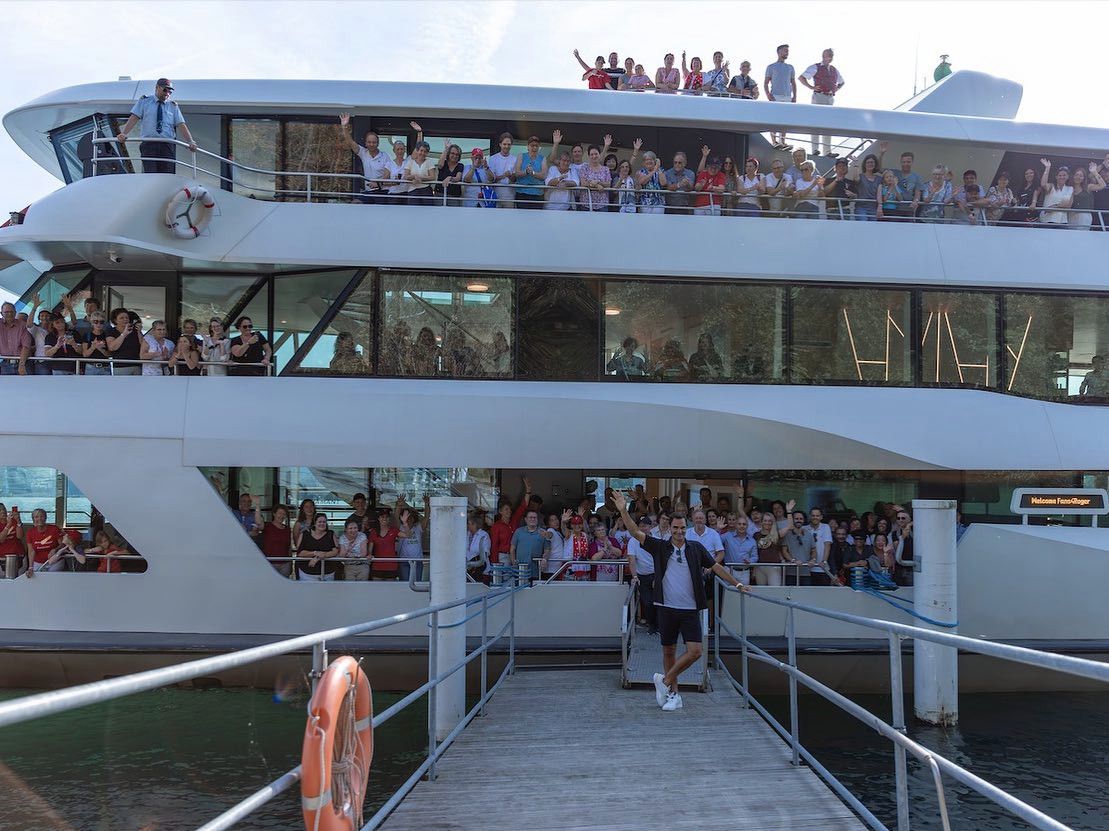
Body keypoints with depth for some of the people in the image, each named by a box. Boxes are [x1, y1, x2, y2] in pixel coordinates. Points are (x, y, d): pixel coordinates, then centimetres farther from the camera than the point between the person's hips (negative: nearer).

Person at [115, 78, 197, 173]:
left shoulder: (173, 106, 17)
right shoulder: (144, 101, 13)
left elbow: (181, 125, 6)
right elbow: (133, 119, 3)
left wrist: (191, 142, -10)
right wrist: (124, 134, -14)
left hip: (168, 145, 2)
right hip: (148, 144, -2)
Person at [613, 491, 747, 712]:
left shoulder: (696, 548, 6)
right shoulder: (660, 547, 2)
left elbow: (715, 567, 14)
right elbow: (637, 533, -6)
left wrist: (736, 583, 11)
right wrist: (623, 511, -19)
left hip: (690, 609, 1)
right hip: (666, 607, -1)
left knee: (695, 651, -9)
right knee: (669, 651, 7)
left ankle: (665, 681, 8)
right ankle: (673, 694, 18)